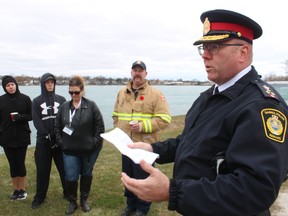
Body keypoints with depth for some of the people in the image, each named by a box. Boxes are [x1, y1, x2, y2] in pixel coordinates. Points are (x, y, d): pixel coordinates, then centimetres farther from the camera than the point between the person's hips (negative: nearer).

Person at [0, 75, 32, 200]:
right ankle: (16, 190, 23)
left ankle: (22, 189, 20)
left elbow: (32, 115, -1)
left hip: (22, 137, -1)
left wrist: (20, 117, -18)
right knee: (12, 164, 9)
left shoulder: (25, 99, -4)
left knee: (20, 163, 4)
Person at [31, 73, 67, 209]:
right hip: (43, 141, 0)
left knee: (64, 168, 4)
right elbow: (37, 121, -4)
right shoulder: (37, 101, 5)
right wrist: (48, 136, -13)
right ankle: (39, 197, 19)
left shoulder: (61, 100, 6)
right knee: (42, 170, 6)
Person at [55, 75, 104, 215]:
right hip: (70, 150, 2)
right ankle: (72, 202, 24)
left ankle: (84, 200, 33)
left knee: (86, 175, 14)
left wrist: (95, 142, -10)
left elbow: (100, 126, -7)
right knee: (70, 177, 3)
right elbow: (57, 126, 9)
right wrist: (61, 142, 2)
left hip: (89, 149, -2)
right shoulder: (64, 107, 2)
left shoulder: (91, 106, -8)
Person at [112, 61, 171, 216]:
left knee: (143, 178, 7)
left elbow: (164, 119, -14)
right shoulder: (122, 93, 10)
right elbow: (116, 115, 20)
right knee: (128, 177, 18)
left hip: (145, 145, -5)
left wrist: (143, 126, -22)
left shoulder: (155, 94, -7)